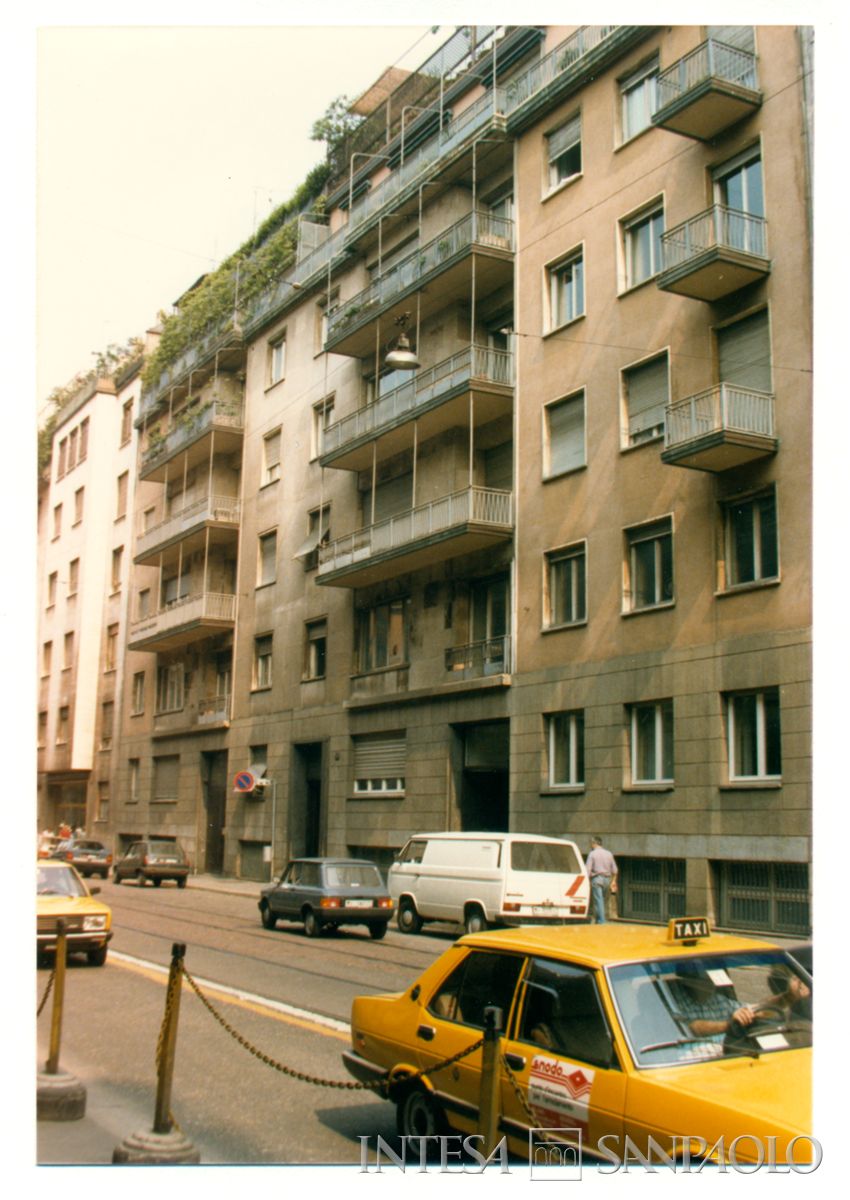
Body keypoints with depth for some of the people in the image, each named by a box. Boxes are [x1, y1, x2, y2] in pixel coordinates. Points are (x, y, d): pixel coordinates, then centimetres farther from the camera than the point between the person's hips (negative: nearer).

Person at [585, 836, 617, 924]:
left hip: (596, 878, -5)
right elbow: (614, 870, 12)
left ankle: (601, 921, -11)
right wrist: (613, 881, 18)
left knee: (598, 900, -6)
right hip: (607, 879, 5)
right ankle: (604, 918, 16)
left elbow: (588, 869, -9)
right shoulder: (609, 854, 11)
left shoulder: (592, 854, -3)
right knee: (604, 901, 13)